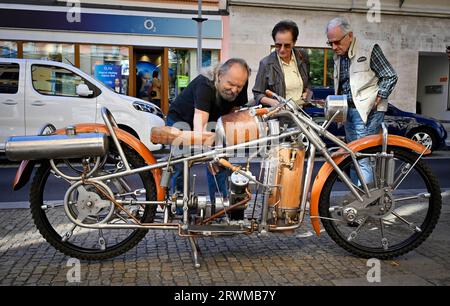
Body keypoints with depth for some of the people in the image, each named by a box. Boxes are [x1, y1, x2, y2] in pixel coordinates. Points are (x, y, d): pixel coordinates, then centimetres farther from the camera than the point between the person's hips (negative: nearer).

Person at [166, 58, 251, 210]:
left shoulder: (240, 86, -17)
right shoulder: (205, 84, -37)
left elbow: (233, 109, -3)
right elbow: (200, 118, -50)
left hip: (212, 121, 5)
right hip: (181, 120, -5)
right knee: (181, 166, -14)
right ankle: (179, 209, -1)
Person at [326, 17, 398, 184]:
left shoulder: (370, 50, -5)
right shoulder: (338, 57, 15)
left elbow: (391, 77, -4)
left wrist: (377, 99, -12)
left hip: (367, 110, -7)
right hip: (348, 111, 7)